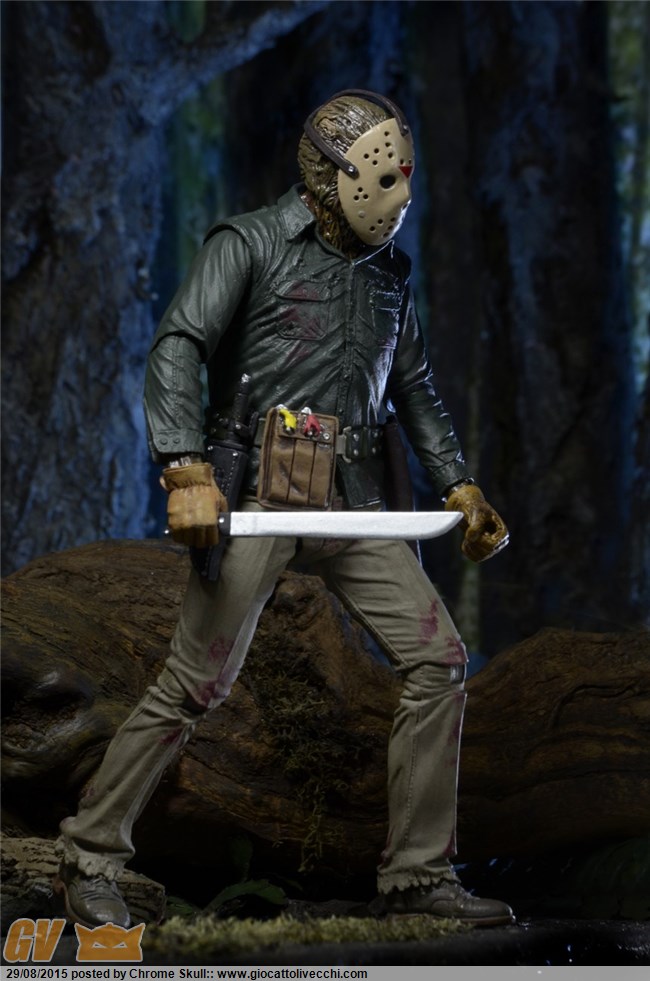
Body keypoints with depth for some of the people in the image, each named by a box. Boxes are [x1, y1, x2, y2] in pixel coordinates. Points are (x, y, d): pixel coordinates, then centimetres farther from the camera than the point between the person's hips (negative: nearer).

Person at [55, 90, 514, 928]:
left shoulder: (387, 271, 17)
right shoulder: (250, 245, -3)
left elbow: (414, 390, 25)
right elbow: (176, 350, -14)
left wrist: (461, 489, 14)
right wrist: (187, 473, -26)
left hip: (351, 502, 6)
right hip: (259, 491, -6)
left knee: (439, 662, -2)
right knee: (194, 687, -7)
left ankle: (417, 874, 6)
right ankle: (89, 861, 6)